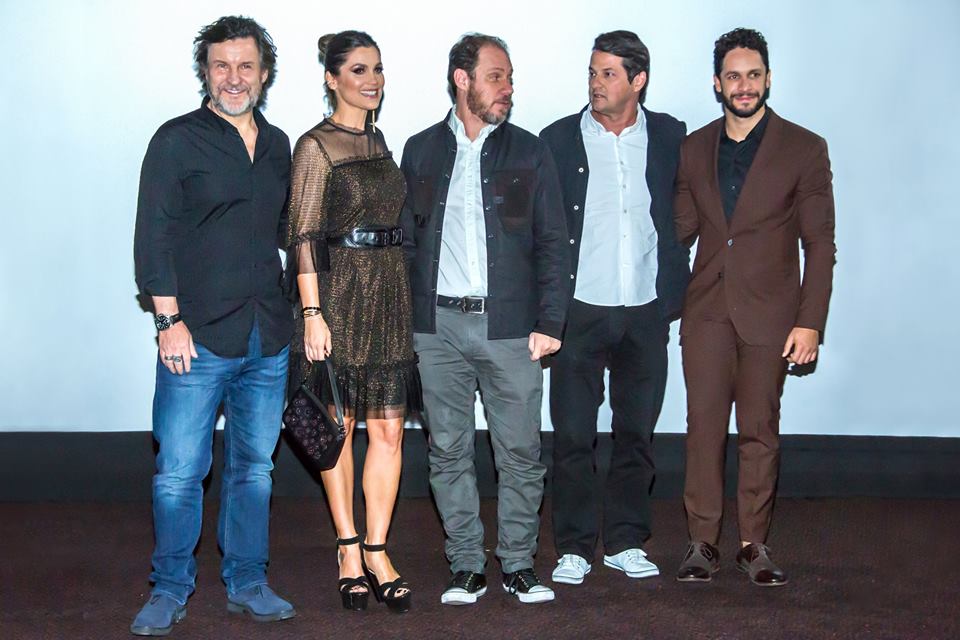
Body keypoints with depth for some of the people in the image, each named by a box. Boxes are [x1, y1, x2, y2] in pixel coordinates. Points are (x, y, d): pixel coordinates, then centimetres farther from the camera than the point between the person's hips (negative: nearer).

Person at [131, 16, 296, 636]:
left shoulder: (277, 145, 14)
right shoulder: (177, 141, -2)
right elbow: (154, 237, -6)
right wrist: (169, 320, -11)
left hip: (268, 339, 5)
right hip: (198, 336, -5)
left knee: (254, 465, 11)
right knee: (180, 471, -2)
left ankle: (247, 583, 23)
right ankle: (170, 590, 13)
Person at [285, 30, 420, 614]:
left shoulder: (378, 140, 14)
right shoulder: (316, 146, -5)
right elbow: (304, 236, -9)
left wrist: (398, 288, 14)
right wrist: (313, 313, -15)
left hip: (390, 292, 6)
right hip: (339, 291, -5)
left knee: (389, 430, 1)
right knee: (339, 426, 5)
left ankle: (376, 550, 8)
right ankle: (349, 548, 15)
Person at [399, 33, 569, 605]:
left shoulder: (530, 152, 7)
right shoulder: (421, 150, 10)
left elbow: (553, 244, 5)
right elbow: (405, 240, 12)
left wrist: (550, 323, -3)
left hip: (510, 327, -1)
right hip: (438, 327, 1)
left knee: (520, 452, 1)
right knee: (449, 451, 6)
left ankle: (519, 563, 14)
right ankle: (466, 565, 16)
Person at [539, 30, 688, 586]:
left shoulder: (669, 136, 4)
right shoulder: (559, 140, 0)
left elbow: (682, 215, 12)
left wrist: (675, 291, 5)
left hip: (646, 311, 2)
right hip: (580, 310, -2)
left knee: (637, 432, 9)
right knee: (573, 434, 1)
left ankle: (626, 541, 22)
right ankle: (574, 547, 12)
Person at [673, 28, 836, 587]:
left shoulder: (804, 149, -1)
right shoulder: (694, 149, 9)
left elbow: (820, 244, -2)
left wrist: (810, 322, -9)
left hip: (769, 312, -2)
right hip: (706, 310, 2)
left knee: (761, 430, 4)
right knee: (704, 427, 3)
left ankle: (755, 543, 15)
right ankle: (703, 541, 12)